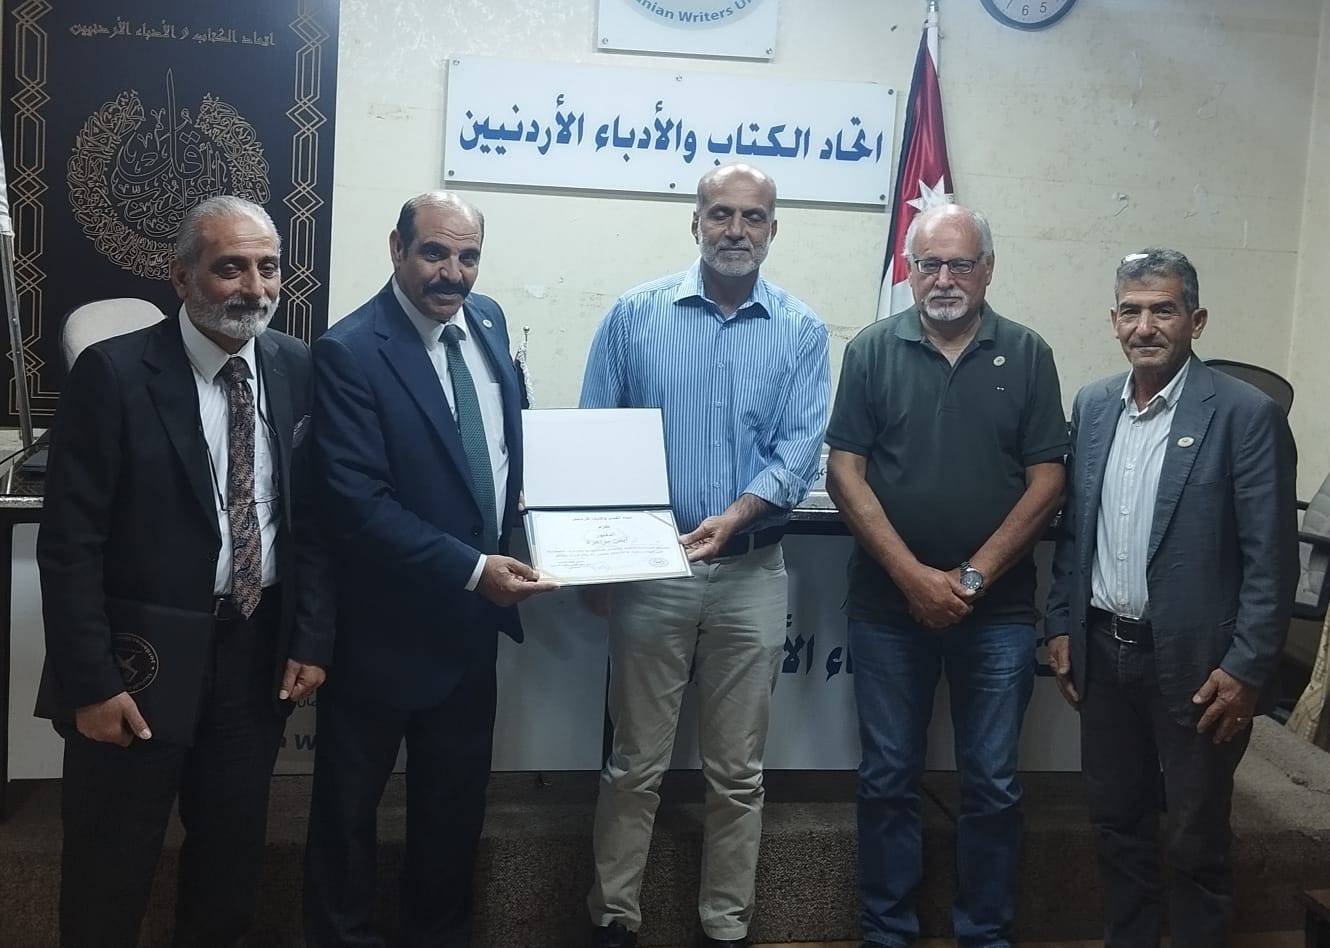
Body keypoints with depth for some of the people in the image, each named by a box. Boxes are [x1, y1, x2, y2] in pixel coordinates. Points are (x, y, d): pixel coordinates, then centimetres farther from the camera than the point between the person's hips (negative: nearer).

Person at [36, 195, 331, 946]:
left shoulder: (298, 369, 1)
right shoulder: (114, 373, -12)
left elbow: (313, 516, 5)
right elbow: (69, 544, -12)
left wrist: (311, 638, 0)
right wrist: (90, 682, -14)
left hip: (259, 652, 4)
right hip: (142, 658, -3)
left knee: (233, 857, 17)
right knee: (109, 872, 11)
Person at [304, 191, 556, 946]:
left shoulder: (487, 319, 2)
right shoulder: (350, 351, -19)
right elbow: (359, 505, -24)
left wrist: (521, 500, 1)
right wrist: (472, 569, -26)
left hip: (473, 616, 6)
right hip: (386, 623, -6)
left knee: (456, 799, 20)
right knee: (349, 804, 13)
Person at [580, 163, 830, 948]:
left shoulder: (802, 332, 3)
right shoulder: (636, 315, 2)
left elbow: (800, 450, -5)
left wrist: (736, 516, -22)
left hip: (753, 572, 1)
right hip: (650, 567, 0)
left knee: (738, 772, 10)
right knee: (636, 763, 8)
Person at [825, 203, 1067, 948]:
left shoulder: (1027, 355, 2)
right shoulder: (873, 351, 0)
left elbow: (1047, 482, -1)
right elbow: (845, 473, -4)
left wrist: (973, 577, -9)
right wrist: (914, 576, -12)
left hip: (999, 610, 0)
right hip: (889, 605, 0)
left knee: (994, 784, 8)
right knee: (888, 779, 9)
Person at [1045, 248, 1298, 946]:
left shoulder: (1246, 415, -11)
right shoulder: (1092, 406, 6)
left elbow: (1271, 559, -12)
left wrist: (1246, 669, -14)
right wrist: (1061, 626, 9)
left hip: (1194, 664, -5)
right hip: (1104, 653, 5)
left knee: (1195, 842, 8)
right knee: (1115, 822, 17)